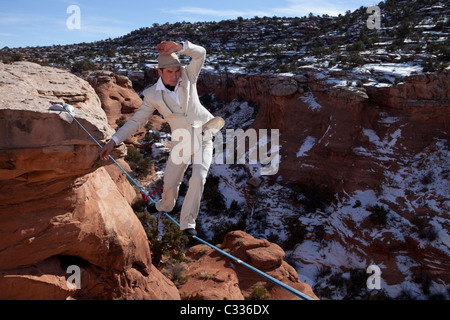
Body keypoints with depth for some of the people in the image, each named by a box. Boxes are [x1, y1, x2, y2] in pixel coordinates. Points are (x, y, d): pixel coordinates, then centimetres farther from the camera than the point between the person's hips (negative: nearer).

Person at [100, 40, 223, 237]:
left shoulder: (187, 76, -8)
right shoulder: (152, 95, -9)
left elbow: (200, 53, -20)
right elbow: (136, 121, -7)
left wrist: (179, 47, -38)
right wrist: (113, 141, -16)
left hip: (204, 139, -1)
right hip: (182, 142, 1)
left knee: (198, 176, -20)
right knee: (170, 180, 10)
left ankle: (187, 222, -9)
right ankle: (166, 205, 46)